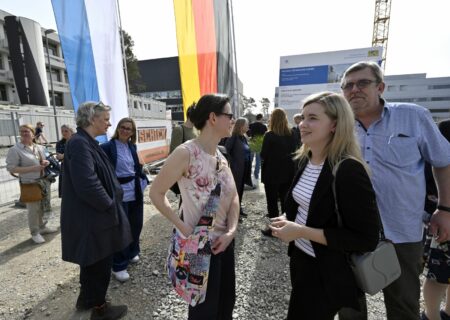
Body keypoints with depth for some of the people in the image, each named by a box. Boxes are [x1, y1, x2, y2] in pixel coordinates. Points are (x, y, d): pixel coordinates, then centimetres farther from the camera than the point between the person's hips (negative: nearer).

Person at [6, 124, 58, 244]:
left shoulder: (40, 147, 8)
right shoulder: (15, 150, -10)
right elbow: (10, 167, -14)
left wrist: (46, 162, -3)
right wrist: (32, 168, -23)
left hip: (44, 182, 6)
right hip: (29, 184, -6)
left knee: (43, 207, 16)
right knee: (33, 209, -1)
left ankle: (42, 227, 32)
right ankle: (35, 233, 14)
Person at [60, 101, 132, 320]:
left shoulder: (86, 142, 9)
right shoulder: (80, 143, -23)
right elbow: (87, 185, -30)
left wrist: (110, 202, 10)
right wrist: (110, 206, -16)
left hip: (91, 214, 10)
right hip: (92, 218, -10)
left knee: (93, 261, 25)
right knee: (100, 263, 9)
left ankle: (86, 298, 45)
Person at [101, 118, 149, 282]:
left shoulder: (132, 147, 9)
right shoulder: (107, 147, -11)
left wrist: (143, 179, 7)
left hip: (135, 191, 7)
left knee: (136, 224, 17)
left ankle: (131, 253, 40)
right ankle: (118, 266, 21)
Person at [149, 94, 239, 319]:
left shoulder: (221, 156, 2)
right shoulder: (186, 153, -20)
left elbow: (233, 195, 2)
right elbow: (156, 193, -15)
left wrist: (231, 231, -11)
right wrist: (182, 227, -19)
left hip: (225, 241, 7)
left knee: (227, 300, 24)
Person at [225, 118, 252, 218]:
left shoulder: (244, 138, 12)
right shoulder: (233, 137, -13)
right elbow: (226, 150, -20)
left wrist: (248, 168, 11)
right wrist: (231, 161, -14)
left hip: (244, 169, 8)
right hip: (236, 168, -8)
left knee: (241, 189, 16)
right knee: (235, 189, 0)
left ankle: (239, 209, 29)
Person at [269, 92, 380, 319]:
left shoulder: (348, 170, -24)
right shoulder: (305, 160, -1)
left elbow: (366, 239, -23)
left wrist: (302, 232, -26)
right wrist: (288, 221, -5)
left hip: (328, 273, -7)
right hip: (300, 259, 7)